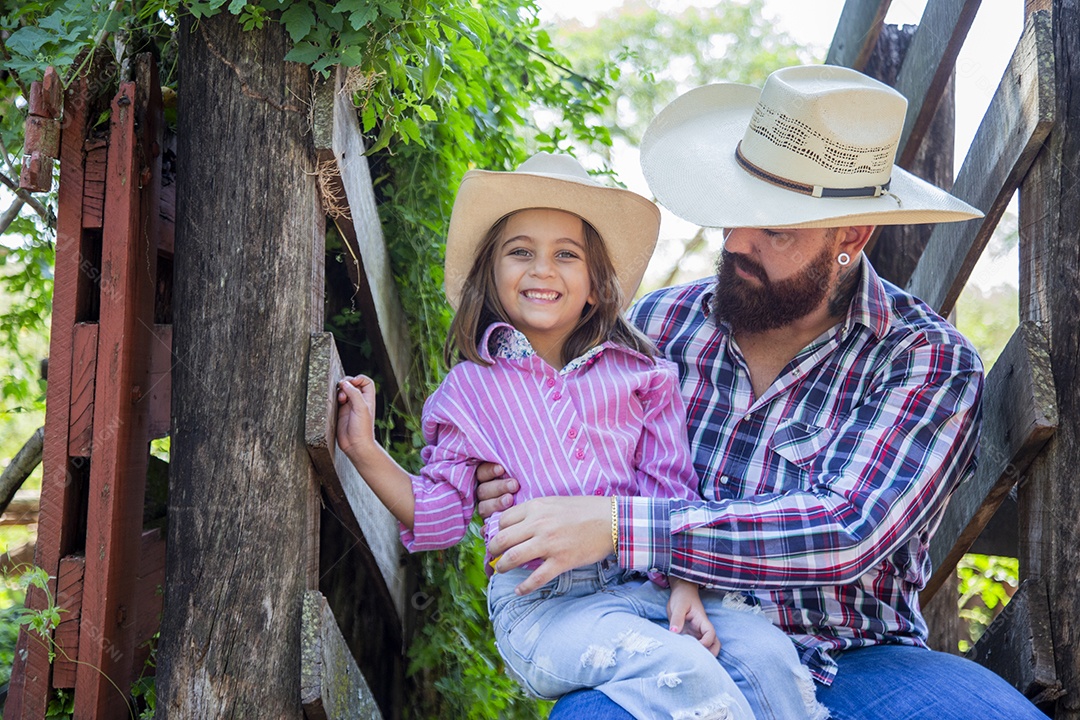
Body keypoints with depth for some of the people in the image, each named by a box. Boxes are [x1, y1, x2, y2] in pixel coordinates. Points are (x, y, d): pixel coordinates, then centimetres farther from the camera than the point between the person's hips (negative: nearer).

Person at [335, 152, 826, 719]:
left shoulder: (634, 375, 14)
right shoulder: (470, 389, 12)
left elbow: (671, 492, 10)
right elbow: (440, 515, 12)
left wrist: (685, 589, -5)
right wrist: (364, 450, 0)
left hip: (650, 582, 3)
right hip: (541, 603, -2)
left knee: (772, 655, -24)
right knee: (681, 672, -31)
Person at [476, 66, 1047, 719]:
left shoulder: (927, 361, -4)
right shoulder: (658, 323, 8)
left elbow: (846, 533, -18)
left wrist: (617, 525, -24)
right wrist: (519, 492, -5)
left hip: (849, 664, 1)